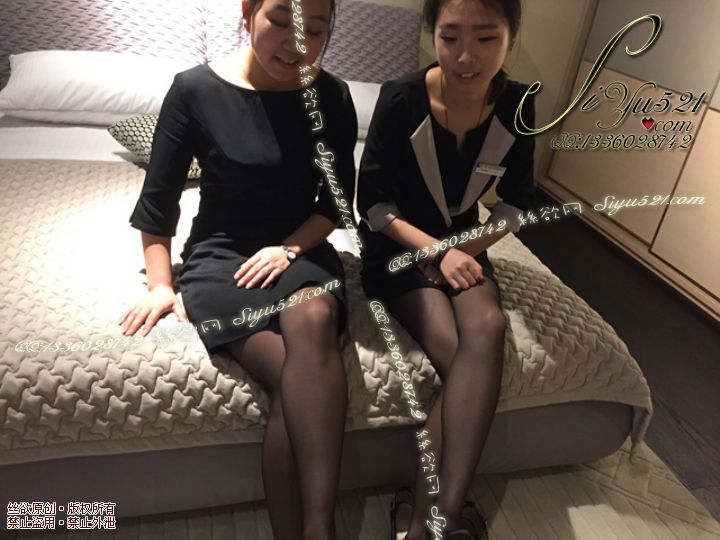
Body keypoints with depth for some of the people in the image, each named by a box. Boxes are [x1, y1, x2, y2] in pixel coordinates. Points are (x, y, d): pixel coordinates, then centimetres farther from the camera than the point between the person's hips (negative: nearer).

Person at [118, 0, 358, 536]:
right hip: (221, 253, -1)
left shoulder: (333, 97, 2)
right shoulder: (196, 89, -4)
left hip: (302, 249, 2)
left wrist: (290, 248, -10)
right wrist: (160, 285, 1)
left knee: (314, 319, -35)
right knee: (296, 371, -28)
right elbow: (158, 197, 3)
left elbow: (337, 201, 6)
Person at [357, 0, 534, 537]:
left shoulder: (517, 105, -5)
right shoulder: (402, 99, -16)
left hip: (465, 245, 3)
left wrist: (463, 248, -11)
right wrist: (436, 251, -18)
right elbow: (372, 202, -10)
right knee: (467, 358, -27)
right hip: (399, 246, -3)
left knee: (488, 329, -29)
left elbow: (517, 202, 3)